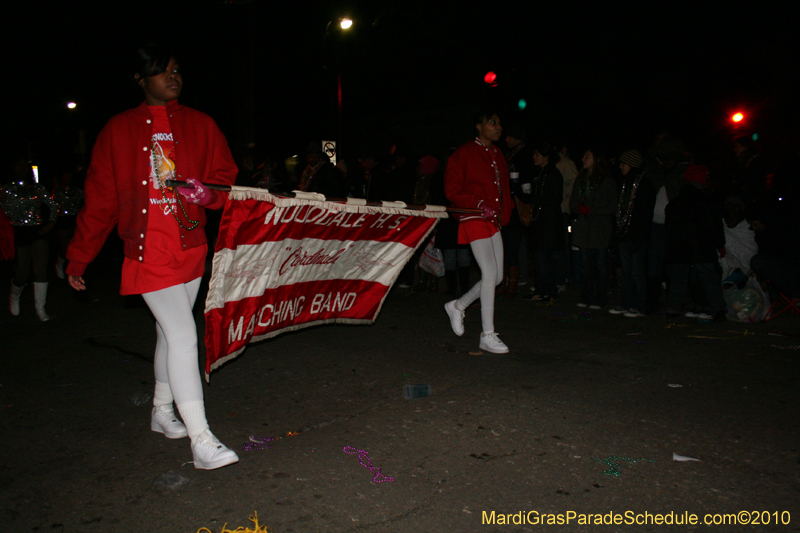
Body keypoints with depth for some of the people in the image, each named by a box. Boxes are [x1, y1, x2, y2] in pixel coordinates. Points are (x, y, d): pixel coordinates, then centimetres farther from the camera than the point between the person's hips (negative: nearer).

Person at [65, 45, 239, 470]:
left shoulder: (200, 125, 8)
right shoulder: (119, 130, 3)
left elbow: (226, 177, 8)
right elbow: (100, 199, 6)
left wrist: (208, 193, -16)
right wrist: (79, 257, 8)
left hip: (191, 247, 4)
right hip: (149, 251, -3)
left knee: (171, 331, 16)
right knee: (183, 334, -12)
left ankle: (162, 411, 36)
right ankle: (201, 441, -8)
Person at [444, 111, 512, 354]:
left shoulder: (498, 156, 18)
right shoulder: (464, 154, -4)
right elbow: (453, 190, -8)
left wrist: (504, 215, 9)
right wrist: (479, 205, -20)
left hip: (493, 222, 8)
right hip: (474, 221, -8)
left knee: (496, 277, 6)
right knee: (490, 273, -13)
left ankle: (458, 306, 27)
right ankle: (487, 336, -5)